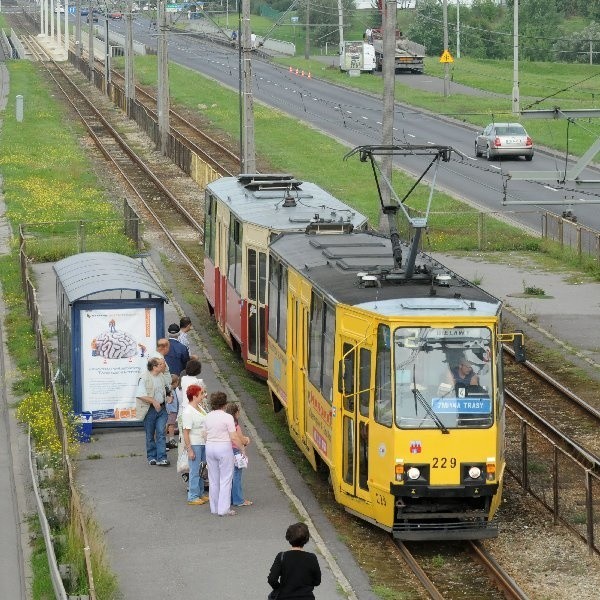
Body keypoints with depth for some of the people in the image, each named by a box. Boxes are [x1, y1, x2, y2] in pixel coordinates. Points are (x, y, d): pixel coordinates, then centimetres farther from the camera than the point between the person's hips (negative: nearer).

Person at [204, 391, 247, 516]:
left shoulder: (208, 417, 3)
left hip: (210, 447, 6)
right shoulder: (227, 417, -13)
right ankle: (224, 509, -1)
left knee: (213, 479, 13)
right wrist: (242, 448, -4)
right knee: (225, 479, 1)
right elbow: (234, 437, -14)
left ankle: (214, 508, 19)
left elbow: (206, 435, 6)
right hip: (224, 448, -6)